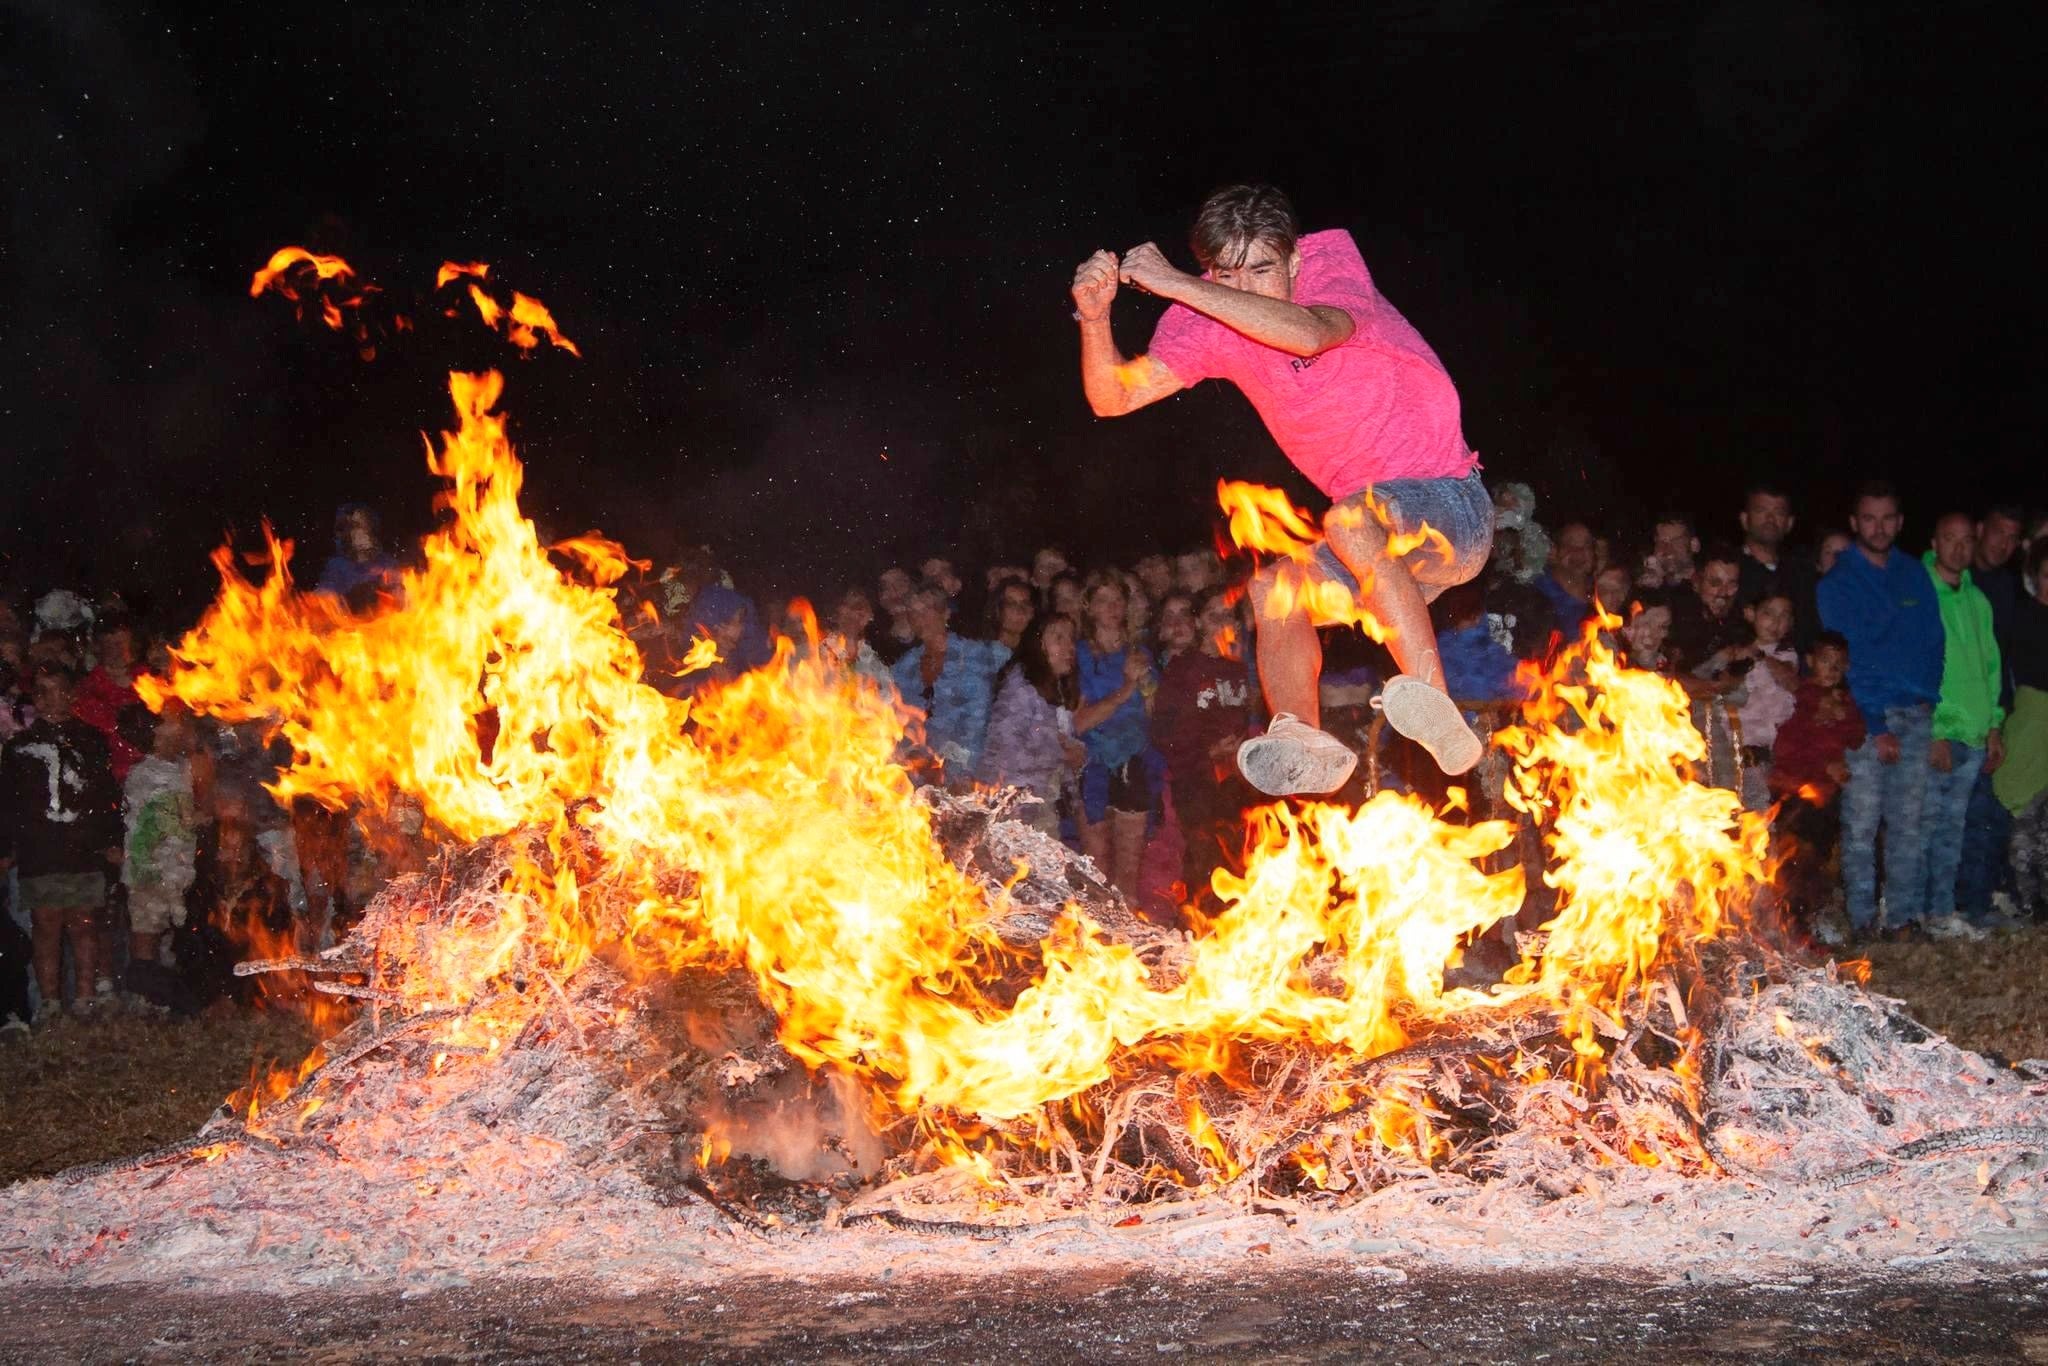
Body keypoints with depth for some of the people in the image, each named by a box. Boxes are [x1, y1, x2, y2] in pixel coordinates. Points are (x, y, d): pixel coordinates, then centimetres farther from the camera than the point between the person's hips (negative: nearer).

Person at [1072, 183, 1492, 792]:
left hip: (1451, 505, -7)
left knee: (1351, 520, -33)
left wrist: (1176, 284, -41)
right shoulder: (1211, 319, -3)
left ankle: (1438, 714, -38)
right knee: (1274, 590, -15)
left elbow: (1309, 334, -42)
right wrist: (1095, 318, -30)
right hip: (1382, 547, 7)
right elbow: (1113, 396, -9)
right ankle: (1304, 747, -32)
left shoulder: (1334, 270, -17)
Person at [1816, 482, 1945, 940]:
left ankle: (1905, 917, 9)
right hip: (1865, 717, -4)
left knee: (1909, 825, 4)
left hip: (1914, 717, 4)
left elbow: (1933, 642, 17)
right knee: (1861, 826, -4)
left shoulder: (1915, 575, 13)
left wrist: (1928, 698, 2)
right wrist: (1876, 728, -11)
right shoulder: (1838, 584, -1)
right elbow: (1840, 662, -5)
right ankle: (1862, 921, 1)